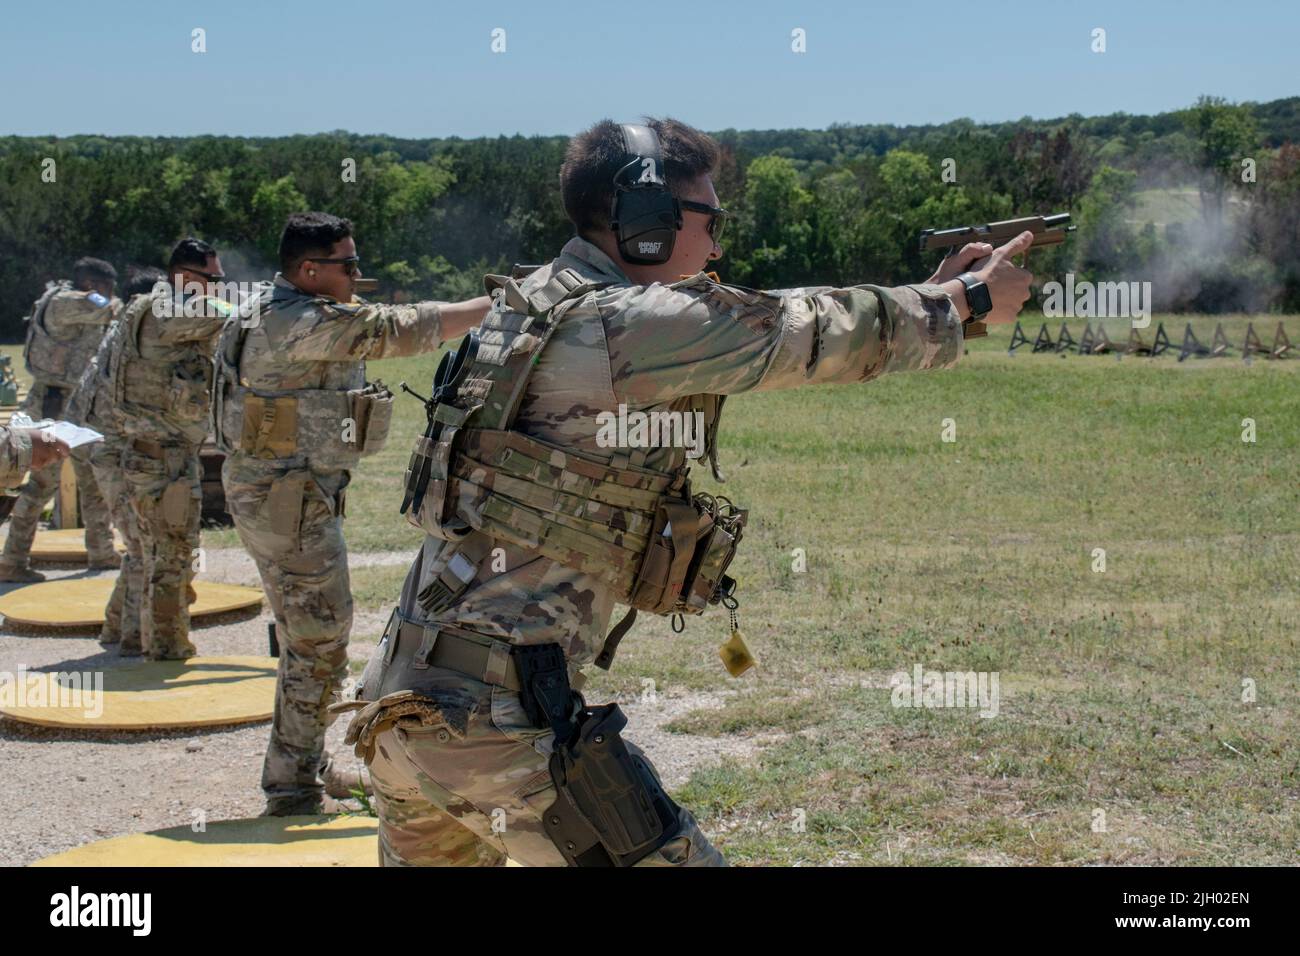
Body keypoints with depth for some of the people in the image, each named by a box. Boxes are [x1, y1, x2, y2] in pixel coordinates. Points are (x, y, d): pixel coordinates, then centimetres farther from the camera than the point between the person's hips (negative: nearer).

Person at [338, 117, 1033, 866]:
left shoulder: (538, 305, 12)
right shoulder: (628, 321, -13)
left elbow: (774, 328, 18)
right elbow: (824, 334, -3)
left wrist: (930, 290, 22)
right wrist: (968, 298, 15)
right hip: (500, 715, -9)